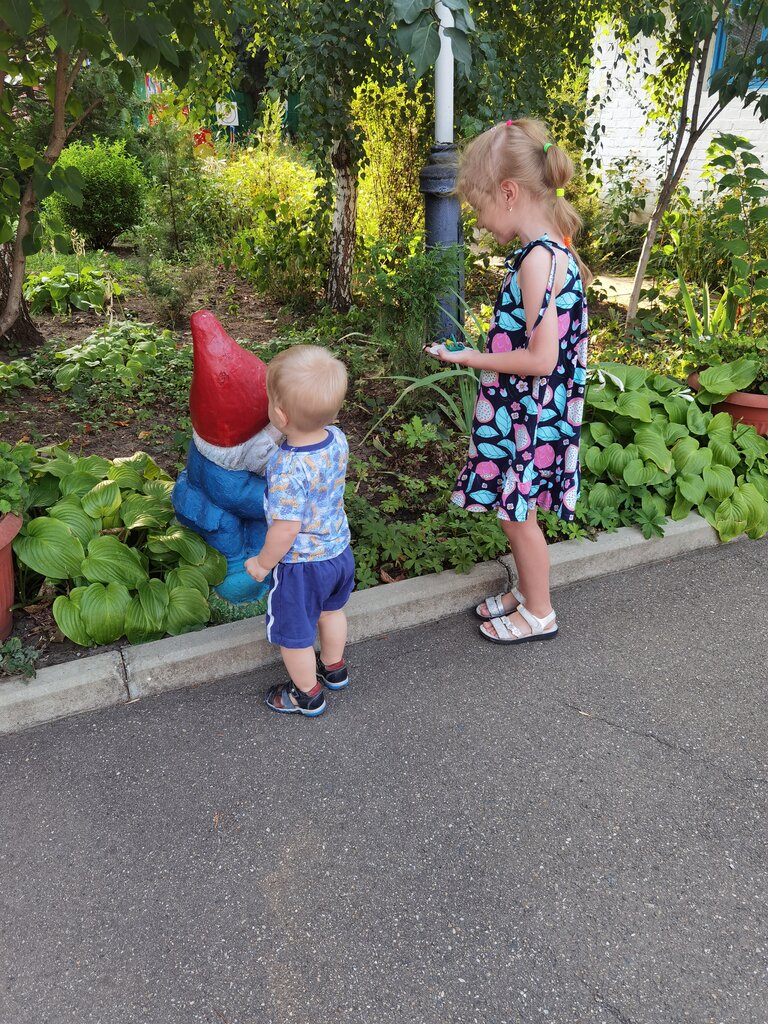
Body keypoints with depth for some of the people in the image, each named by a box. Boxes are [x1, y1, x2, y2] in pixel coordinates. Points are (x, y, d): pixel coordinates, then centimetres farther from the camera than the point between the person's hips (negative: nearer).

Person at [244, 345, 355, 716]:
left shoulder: (288, 469, -34)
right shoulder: (337, 438, -13)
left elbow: (286, 529, -27)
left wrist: (262, 562, -11)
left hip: (301, 564, -8)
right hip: (339, 549, 8)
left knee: (293, 633, 17)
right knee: (331, 611, 32)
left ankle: (308, 695, 37)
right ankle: (334, 668, 54)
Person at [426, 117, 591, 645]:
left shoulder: (538, 260, -24)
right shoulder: (553, 250, 6)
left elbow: (541, 359, -25)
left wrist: (472, 359, -15)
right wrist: (485, 351, 11)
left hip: (527, 415, -9)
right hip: (520, 410, 9)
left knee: (517, 513, 8)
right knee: (514, 510, 21)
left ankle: (539, 613, 27)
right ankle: (527, 592, 40)